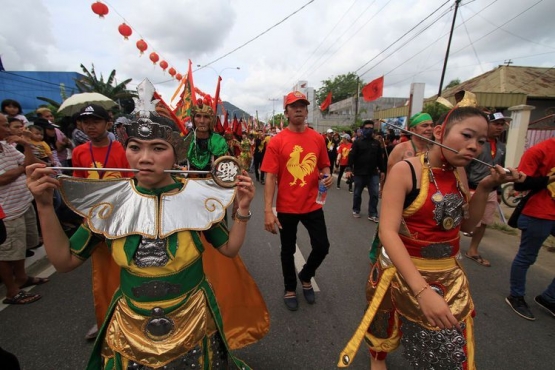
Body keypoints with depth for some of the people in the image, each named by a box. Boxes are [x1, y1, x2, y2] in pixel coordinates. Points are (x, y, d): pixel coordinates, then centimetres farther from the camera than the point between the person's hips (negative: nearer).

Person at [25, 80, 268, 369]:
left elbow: (230, 249, -5)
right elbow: (65, 261, -1)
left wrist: (243, 210, -19)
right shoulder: (111, 200, -9)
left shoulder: (197, 196, -14)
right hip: (128, 330, 2)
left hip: (192, 324, -1)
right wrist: (45, 206, -11)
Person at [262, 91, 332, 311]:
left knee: (322, 246, 8)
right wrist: (268, 211, -17)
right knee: (288, 250, 13)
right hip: (287, 207, -2)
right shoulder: (276, 141, -8)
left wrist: (327, 176, -10)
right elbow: (270, 177, -11)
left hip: (313, 205, 3)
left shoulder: (318, 138, 2)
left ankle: (305, 277, 40)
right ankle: (290, 289, 39)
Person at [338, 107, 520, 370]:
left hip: (448, 274, 6)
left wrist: (485, 188, -7)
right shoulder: (405, 170, -21)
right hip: (403, 271, -5)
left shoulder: (458, 173, -1)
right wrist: (422, 290, -36)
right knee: (385, 327, 23)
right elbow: (388, 231, -29)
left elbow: (467, 224, 9)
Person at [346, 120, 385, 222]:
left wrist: (382, 170, 9)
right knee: (357, 193, 10)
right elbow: (351, 156, -12)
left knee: (375, 194, -1)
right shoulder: (357, 142, -3)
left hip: (373, 173, 3)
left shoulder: (376, 143, 9)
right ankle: (356, 210, 29)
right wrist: (349, 169, -22)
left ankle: (372, 214, 9)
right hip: (359, 173, -3)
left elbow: (380, 158, 12)